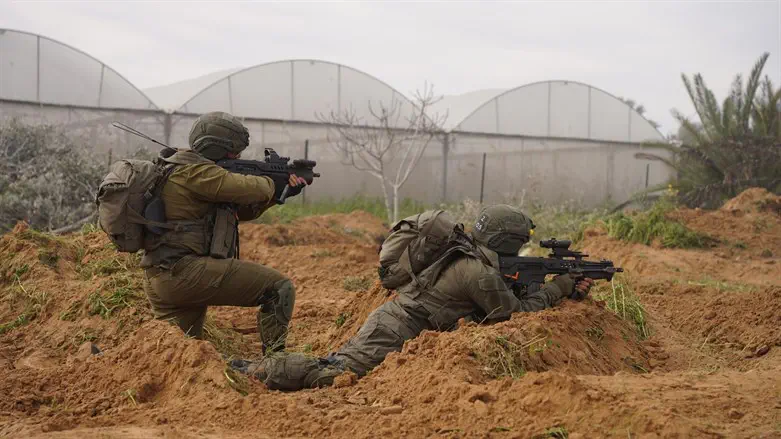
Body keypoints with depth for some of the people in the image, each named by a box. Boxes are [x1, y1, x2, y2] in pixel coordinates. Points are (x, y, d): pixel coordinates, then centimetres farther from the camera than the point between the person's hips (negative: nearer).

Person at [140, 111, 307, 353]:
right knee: (279, 288, -9)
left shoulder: (189, 171, 21)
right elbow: (245, 188, -17)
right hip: (185, 272, -11)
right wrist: (274, 183, 4)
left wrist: (279, 192, 16)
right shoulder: (193, 170, -10)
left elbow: (242, 210, 24)